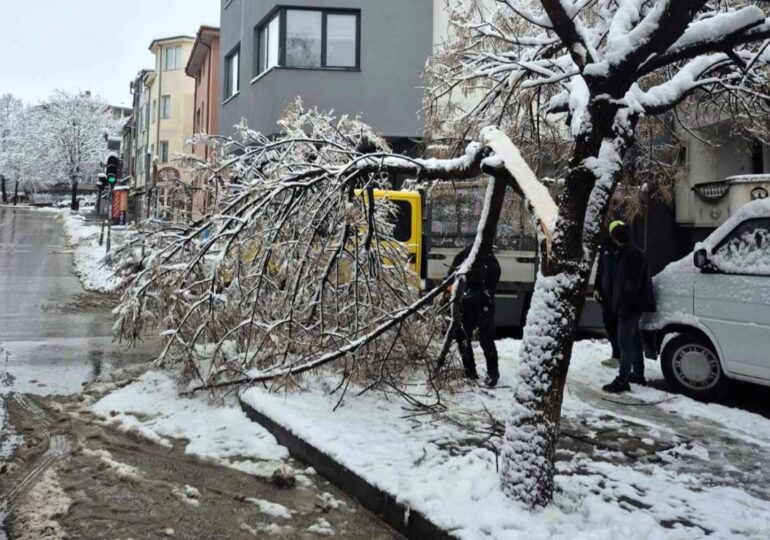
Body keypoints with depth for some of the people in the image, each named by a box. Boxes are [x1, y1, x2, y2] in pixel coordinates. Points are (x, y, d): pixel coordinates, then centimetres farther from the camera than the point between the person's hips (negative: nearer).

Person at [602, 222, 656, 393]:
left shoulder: (632, 254, -18)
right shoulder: (627, 252, 15)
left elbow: (632, 284, -24)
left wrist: (625, 305, -25)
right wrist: (618, 304, 25)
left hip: (630, 306, -11)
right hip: (631, 306, 11)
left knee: (625, 342, -10)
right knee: (634, 341, 19)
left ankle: (622, 380, -10)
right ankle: (638, 374, 30)